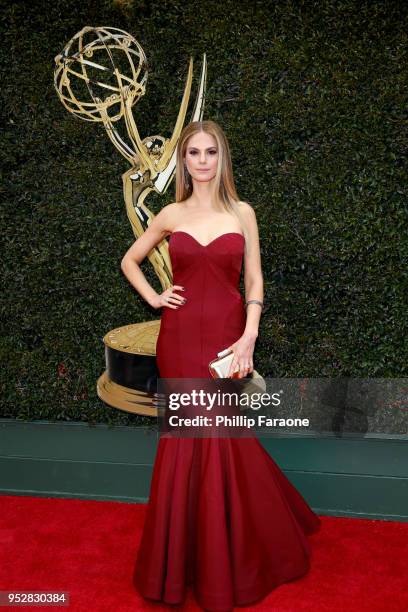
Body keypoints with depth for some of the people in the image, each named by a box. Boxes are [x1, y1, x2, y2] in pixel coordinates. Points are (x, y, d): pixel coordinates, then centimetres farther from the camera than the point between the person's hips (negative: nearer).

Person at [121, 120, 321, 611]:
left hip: (227, 335, -1)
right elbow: (129, 261, 19)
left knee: (213, 433, 0)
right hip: (180, 336, 1)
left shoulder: (242, 212, 4)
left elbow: (254, 280, 2)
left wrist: (248, 337, -9)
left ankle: (223, 559, 23)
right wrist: (153, 297, 4)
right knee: (195, 434, 3)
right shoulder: (171, 215, 7)